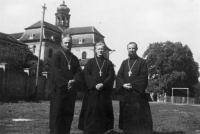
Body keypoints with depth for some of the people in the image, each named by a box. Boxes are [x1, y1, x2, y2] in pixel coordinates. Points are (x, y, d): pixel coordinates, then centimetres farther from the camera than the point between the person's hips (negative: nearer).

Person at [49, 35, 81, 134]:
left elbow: (78, 72, 8)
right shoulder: (57, 55, 1)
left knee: (68, 113, 5)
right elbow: (55, 72, -10)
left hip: (71, 89, 5)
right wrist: (65, 83, -19)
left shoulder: (74, 58, 17)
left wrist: (73, 81, -12)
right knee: (57, 112, -5)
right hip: (59, 89, -5)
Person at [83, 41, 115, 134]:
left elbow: (111, 76, 2)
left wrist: (103, 84, -14)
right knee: (92, 110, -2)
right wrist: (94, 84, -15)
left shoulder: (108, 63, 11)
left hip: (105, 90, 1)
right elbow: (86, 74, -1)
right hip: (93, 90, -1)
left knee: (105, 110, 1)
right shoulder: (90, 62, 8)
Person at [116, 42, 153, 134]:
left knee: (139, 115, -5)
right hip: (125, 93, 4)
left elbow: (143, 77, -7)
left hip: (137, 93, -4)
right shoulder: (124, 63, 15)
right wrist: (123, 84, -12)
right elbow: (119, 76, 7)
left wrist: (132, 85, -16)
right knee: (126, 115, 7)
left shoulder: (142, 62, 3)